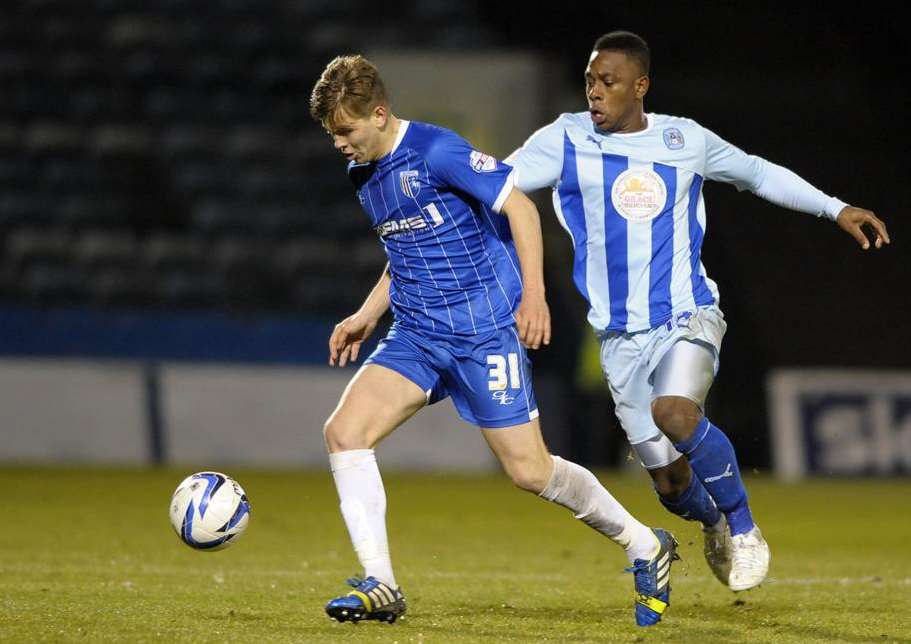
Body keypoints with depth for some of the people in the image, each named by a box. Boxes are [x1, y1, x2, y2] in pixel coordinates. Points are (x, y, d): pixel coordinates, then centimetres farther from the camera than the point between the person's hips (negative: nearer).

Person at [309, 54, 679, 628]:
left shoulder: (435, 151, -15)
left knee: (530, 470, -5)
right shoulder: (364, 173, 11)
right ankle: (380, 586, -11)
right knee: (344, 431, -13)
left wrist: (534, 294, -19)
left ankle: (646, 547, 17)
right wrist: (367, 316, 18)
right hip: (416, 336, 7)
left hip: (484, 332, -7)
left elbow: (518, 202, -14)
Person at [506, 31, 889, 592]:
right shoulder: (566, 141, -1)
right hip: (622, 336, 1)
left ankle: (743, 528, -12)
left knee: (673, 410, -33)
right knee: (670, 484, 1)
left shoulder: (684, 140, 2)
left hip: (689, 316, -1)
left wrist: (836, 209, 16)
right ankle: (713, 522, 39)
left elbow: (757, 174, 18)